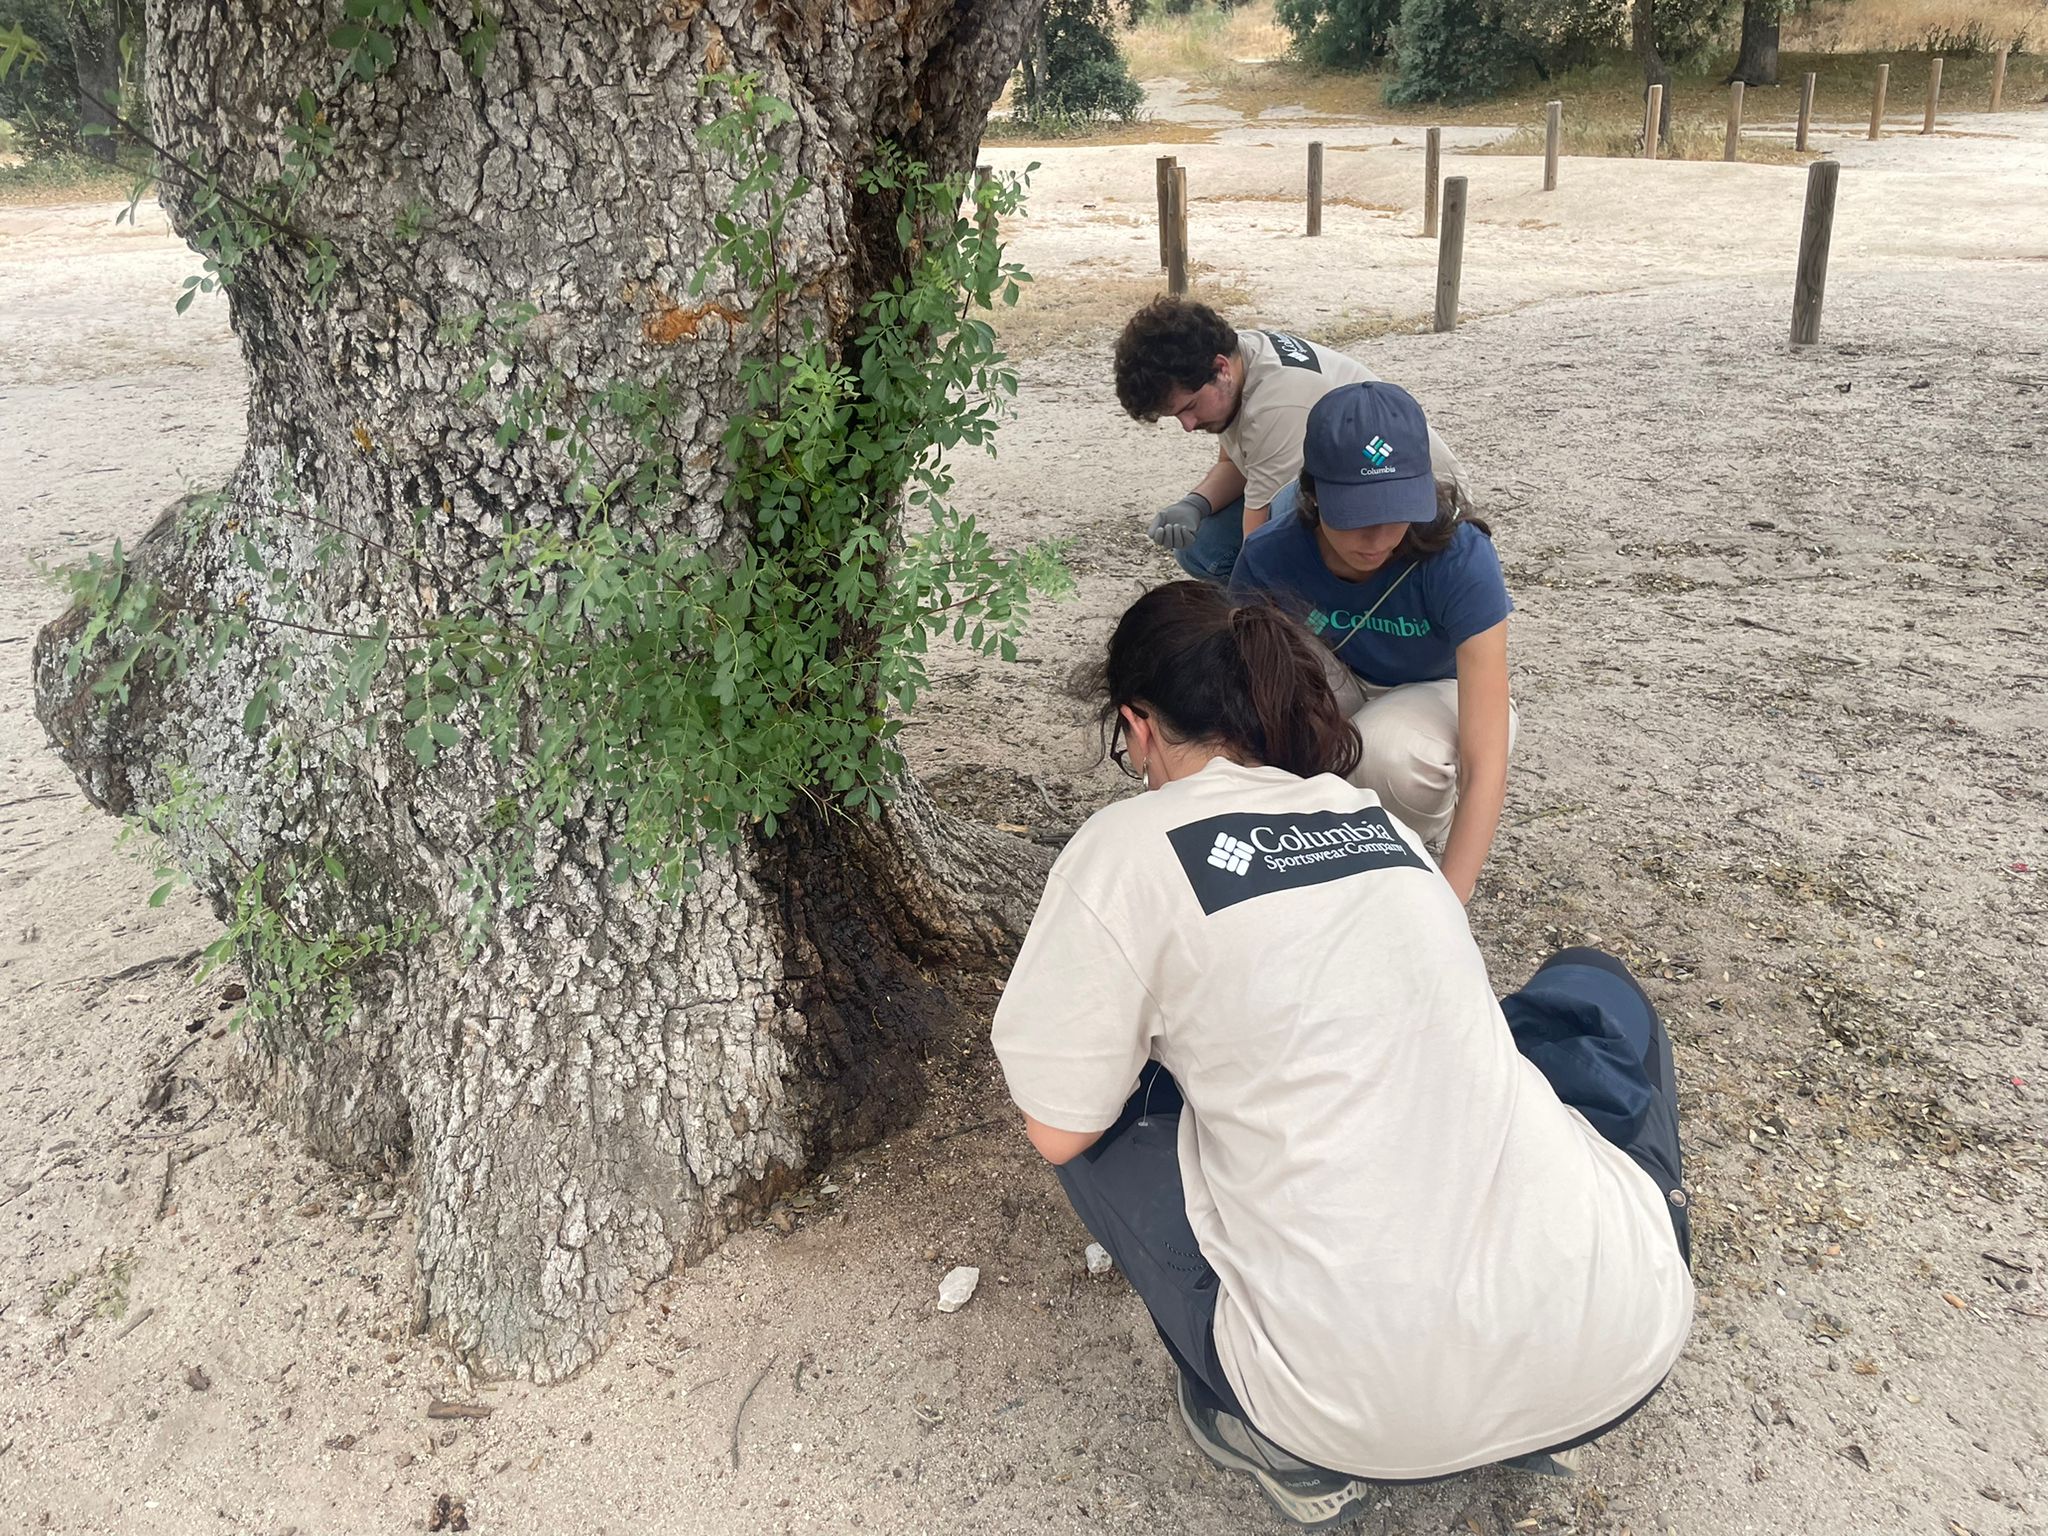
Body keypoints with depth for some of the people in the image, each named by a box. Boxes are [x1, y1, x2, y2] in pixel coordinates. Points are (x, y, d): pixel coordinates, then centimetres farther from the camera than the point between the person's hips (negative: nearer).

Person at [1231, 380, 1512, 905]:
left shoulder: (1462, 560, -33)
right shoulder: (1271, 556, -25)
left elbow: (1486, 766, -37)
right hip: (1345, 692, 2)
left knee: (1389, 747, -38)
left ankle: (1431, 834, -1)